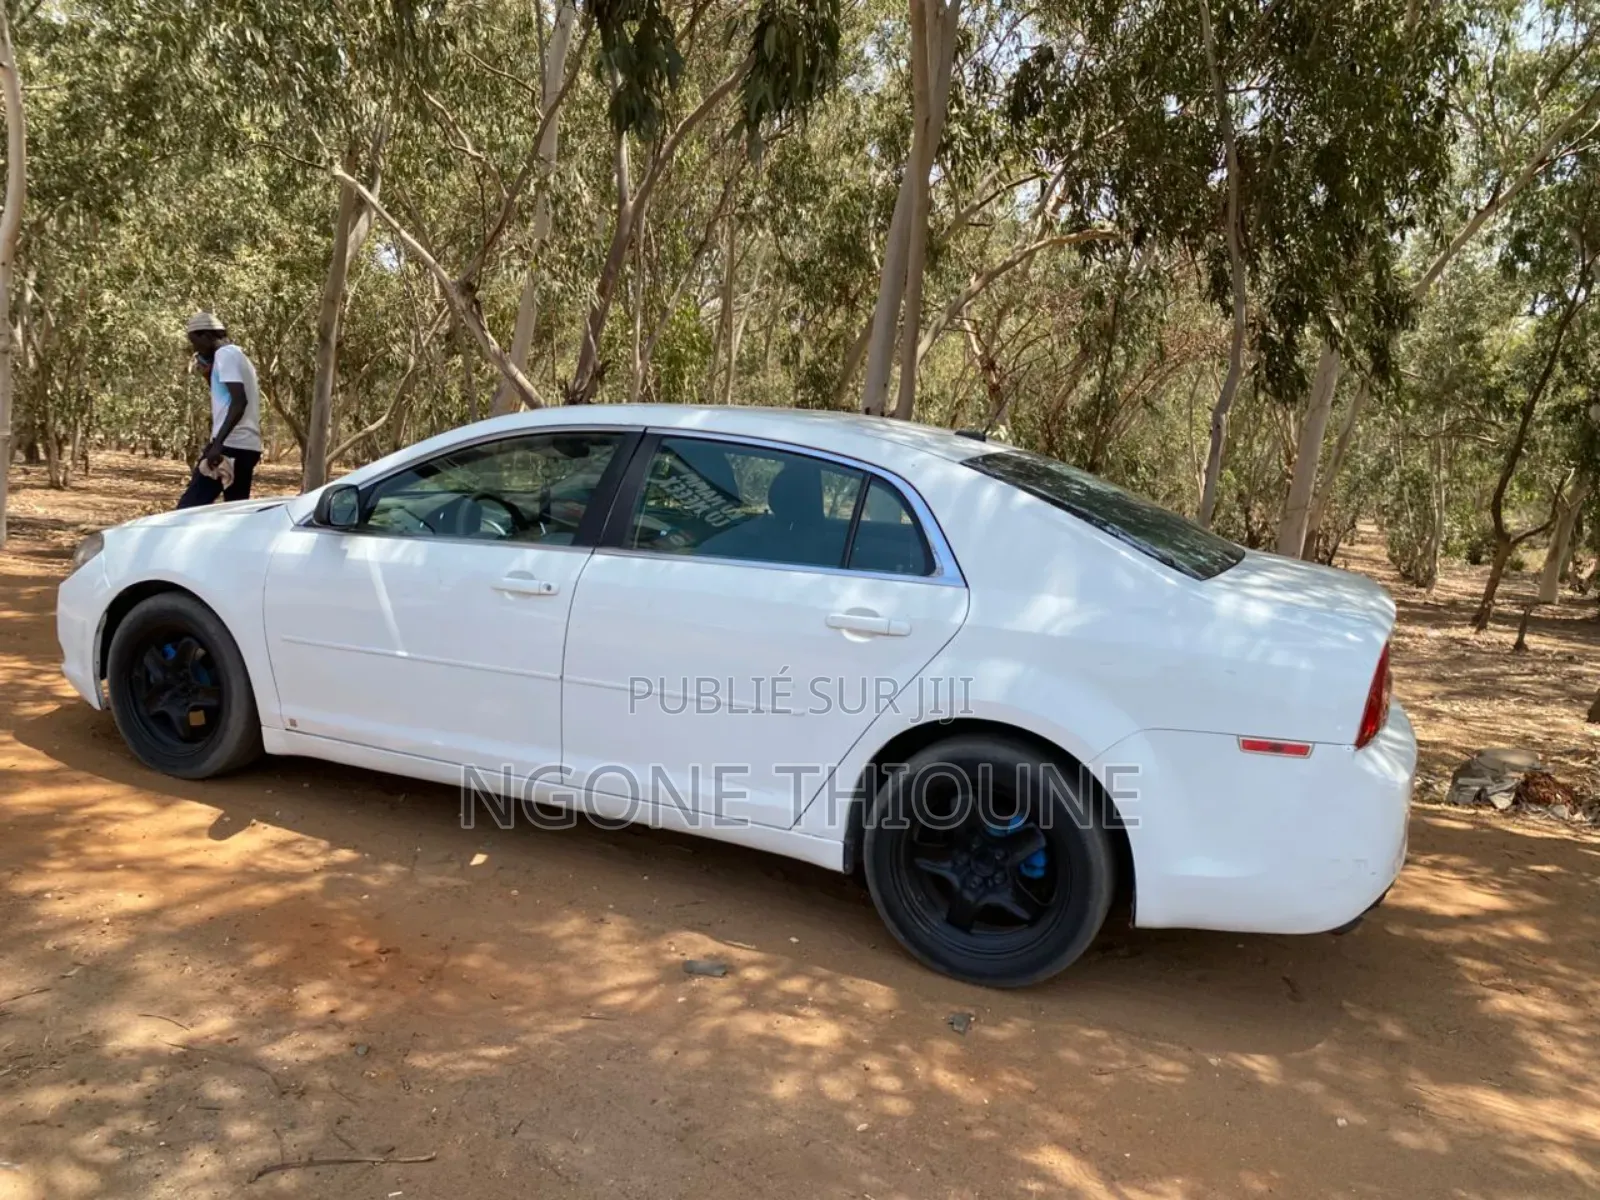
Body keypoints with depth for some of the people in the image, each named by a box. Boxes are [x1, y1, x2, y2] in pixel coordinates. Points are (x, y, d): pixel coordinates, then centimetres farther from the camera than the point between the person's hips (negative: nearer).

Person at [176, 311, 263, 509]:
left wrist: (218, 442, -26)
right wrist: (208, 375, 21)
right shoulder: (237, 355, 23)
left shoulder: (225, 354, -7)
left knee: (189, 506, -10)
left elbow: (239, 402, -20)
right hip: (248, 446, 10)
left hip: (231, 445, -10)